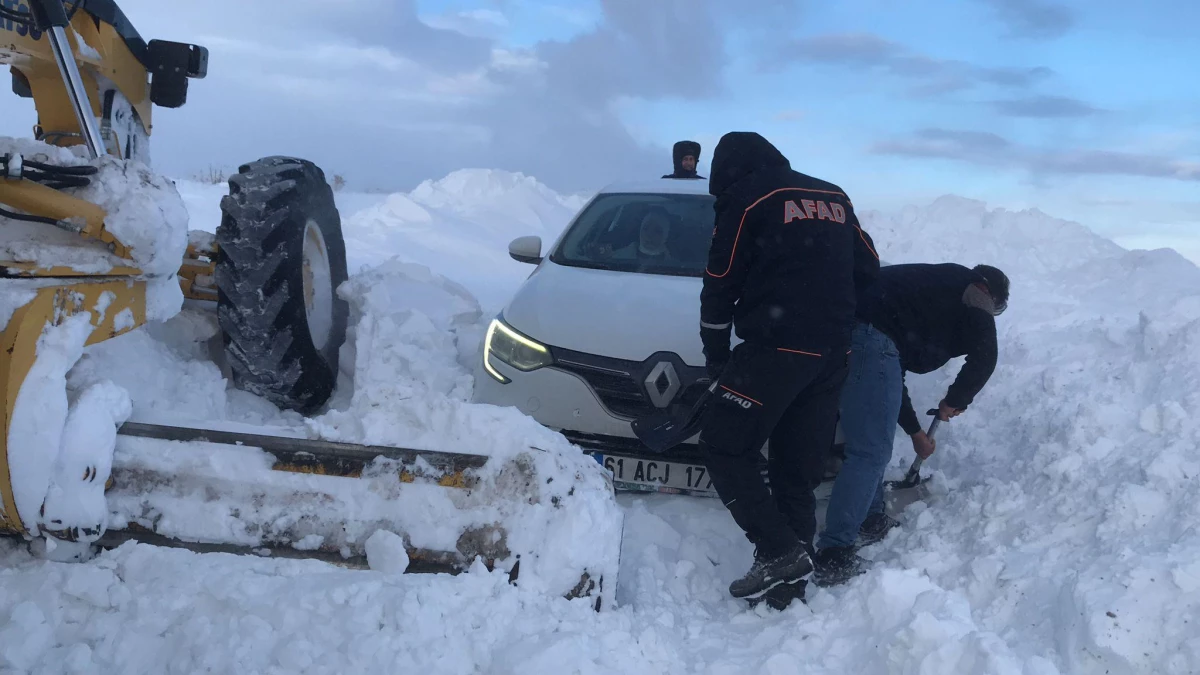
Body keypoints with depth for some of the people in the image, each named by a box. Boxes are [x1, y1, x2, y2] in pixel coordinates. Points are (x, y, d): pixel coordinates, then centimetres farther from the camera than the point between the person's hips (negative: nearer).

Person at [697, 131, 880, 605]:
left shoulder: (746, 199, -1)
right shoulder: (834, 197, 19)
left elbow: (720, 287, -1)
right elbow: (869, 271, 22)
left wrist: (716, 356, 9)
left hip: (774, 350, -7)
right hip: (832, 356, 7)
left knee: (724, 449, 1)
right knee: (798, 469, 10)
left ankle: (779, 552, -9)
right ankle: (789, 582, 11)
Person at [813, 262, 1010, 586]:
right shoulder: (972, 293, 16)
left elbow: (889, 376, 40)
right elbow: (983, 358, 0)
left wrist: (915, 431, 47)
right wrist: (955, 402, 18)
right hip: (871, 337, -9)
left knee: (871, 441, 24)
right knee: (871, 451, -6)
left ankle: (870, 519, 34)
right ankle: (833, 556, -8)